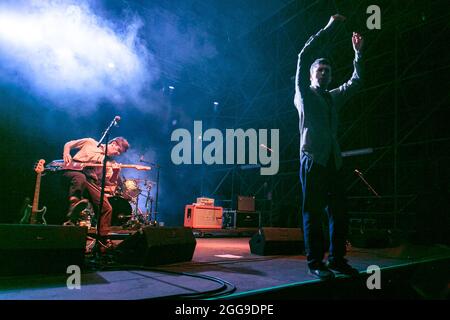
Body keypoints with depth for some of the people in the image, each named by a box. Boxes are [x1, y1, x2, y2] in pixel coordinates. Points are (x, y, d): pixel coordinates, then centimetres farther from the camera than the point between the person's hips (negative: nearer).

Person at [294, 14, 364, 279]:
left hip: (333, 161, 6)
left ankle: (337, 260, 10)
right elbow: (304, 57, 0)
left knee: (339, 213, 2)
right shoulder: (304, 94, 8)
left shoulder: (334, 97, 23)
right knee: (313, 213, -5)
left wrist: (358, 52, 20)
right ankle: (315, 263, -2)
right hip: (312, 159, -6)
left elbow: (356, 81, 28)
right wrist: (330, 27, 2)